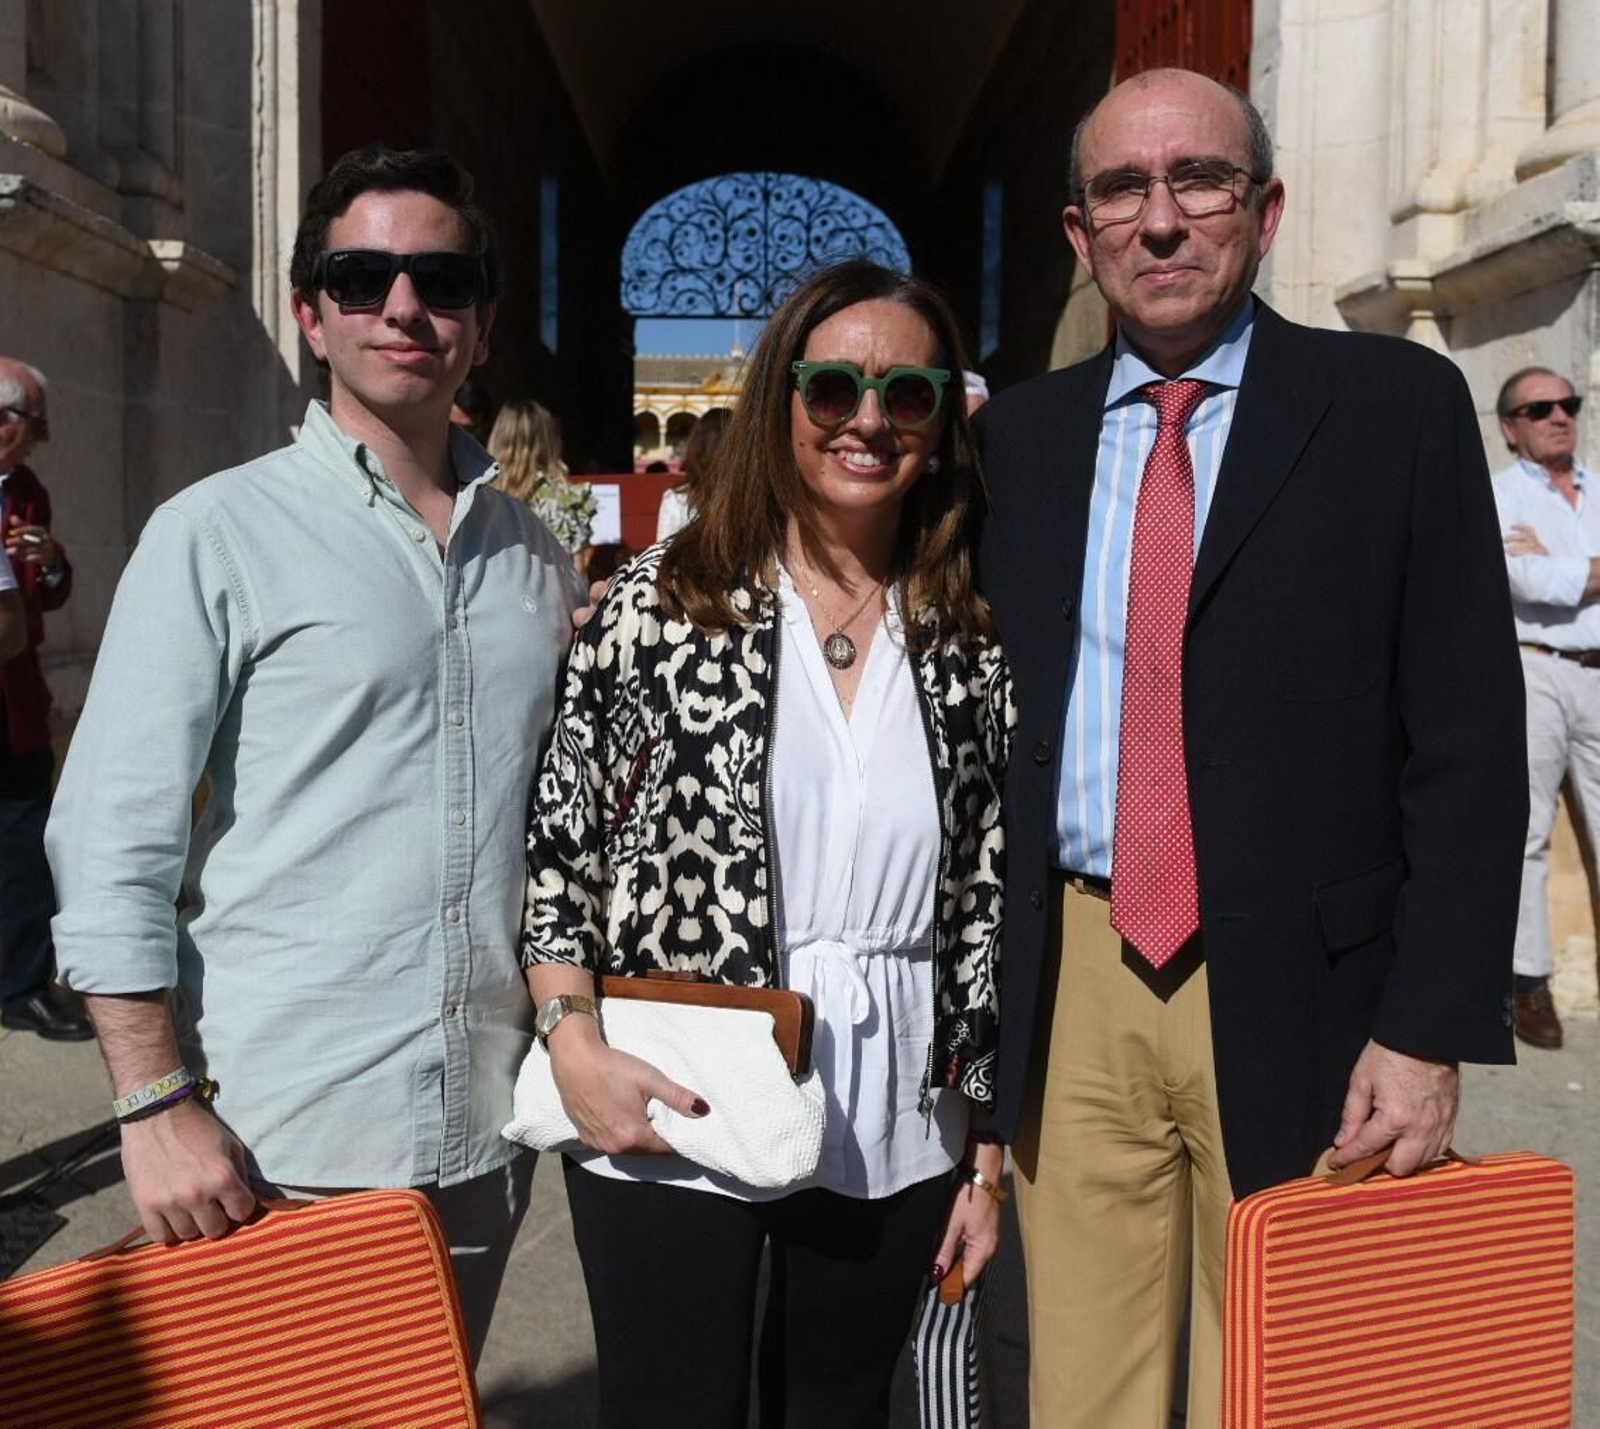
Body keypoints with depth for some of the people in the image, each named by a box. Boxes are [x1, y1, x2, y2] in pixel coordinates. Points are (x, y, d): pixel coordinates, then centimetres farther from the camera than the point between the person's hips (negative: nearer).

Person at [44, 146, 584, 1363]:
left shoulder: (535, 559, 8)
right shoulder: (219, 534, -5)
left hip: (488, 1131, 4)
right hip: (284, 1142, -4)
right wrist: (155, 1106, -12)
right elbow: (113, 840, -9)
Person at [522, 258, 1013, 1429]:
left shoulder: (972, 643, 2)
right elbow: (555, 848, -1)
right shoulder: (661, 603, -4)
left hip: (892, 1141, 3)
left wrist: (986, 1153, 6)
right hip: (670, 1124, -2)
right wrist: (575, 1044, -13)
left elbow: (990, 907, 5)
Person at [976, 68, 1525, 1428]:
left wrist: (1432, 1025, -9)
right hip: (1070, 988, 3)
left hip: (1299, 996, -2)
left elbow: (1468, 739, -4)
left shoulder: (1397, 402, -2)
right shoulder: (1019, 432, 8)